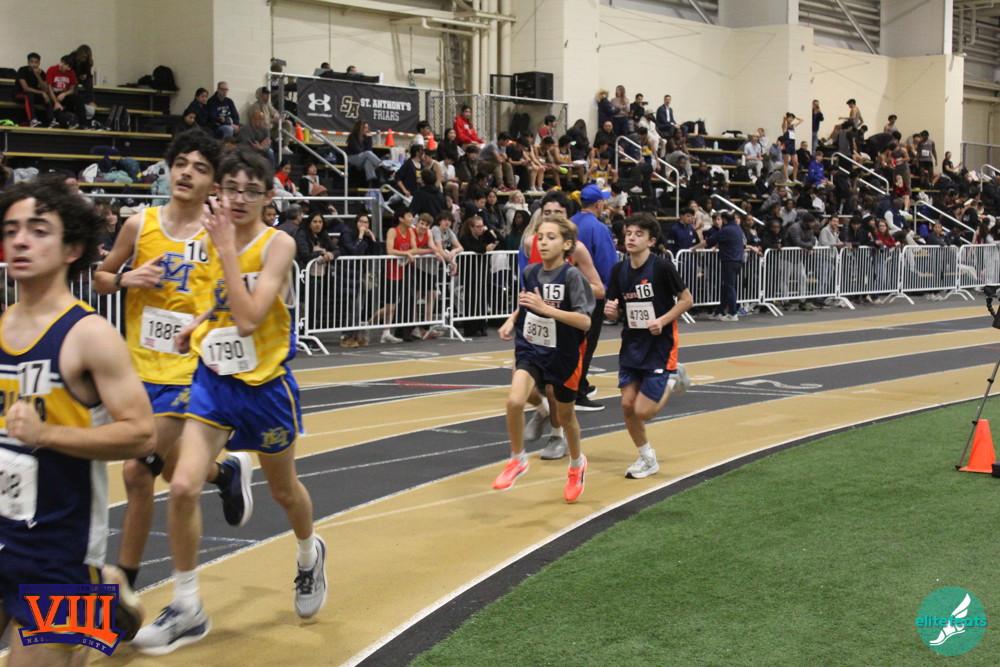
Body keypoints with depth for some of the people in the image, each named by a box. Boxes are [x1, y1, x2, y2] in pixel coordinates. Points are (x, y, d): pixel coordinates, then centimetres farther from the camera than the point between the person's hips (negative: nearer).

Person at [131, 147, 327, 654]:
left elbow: (249, 317, -26)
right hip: (213, 380, 3)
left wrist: (226, 247, -25)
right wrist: (197, 324, 4)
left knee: (283, 489, 17)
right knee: (182, 487, -13)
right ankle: (187, 609, 1)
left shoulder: (278, 244, -14)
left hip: (264, 384, -3)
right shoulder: (210, 238, 1)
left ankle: (310, 554, 50)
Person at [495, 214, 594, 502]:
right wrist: (512, 320, 2)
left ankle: (577, 463, 45)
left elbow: (585, 321, -25)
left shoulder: (571, 275, -18)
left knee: (565, 415, 15)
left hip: (562, 355, -3)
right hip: (530, 349, 3)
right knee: (514, 401, -21)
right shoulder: (530, 272, -3)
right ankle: (518, 459, 3)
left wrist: (544, 308, -31)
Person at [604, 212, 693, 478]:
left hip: (659, 346, -5)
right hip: (632, 345, 5)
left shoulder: (662, 267, -15)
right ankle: (647, 459, 23)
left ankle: (672, 379, 21)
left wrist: (662, 320, -18)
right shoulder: (619, 270, 0)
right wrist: (610, 311, -16)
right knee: (627, 405, 1)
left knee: (643, 412, -8)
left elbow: (687, 299, -6)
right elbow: (616, 313, 7)